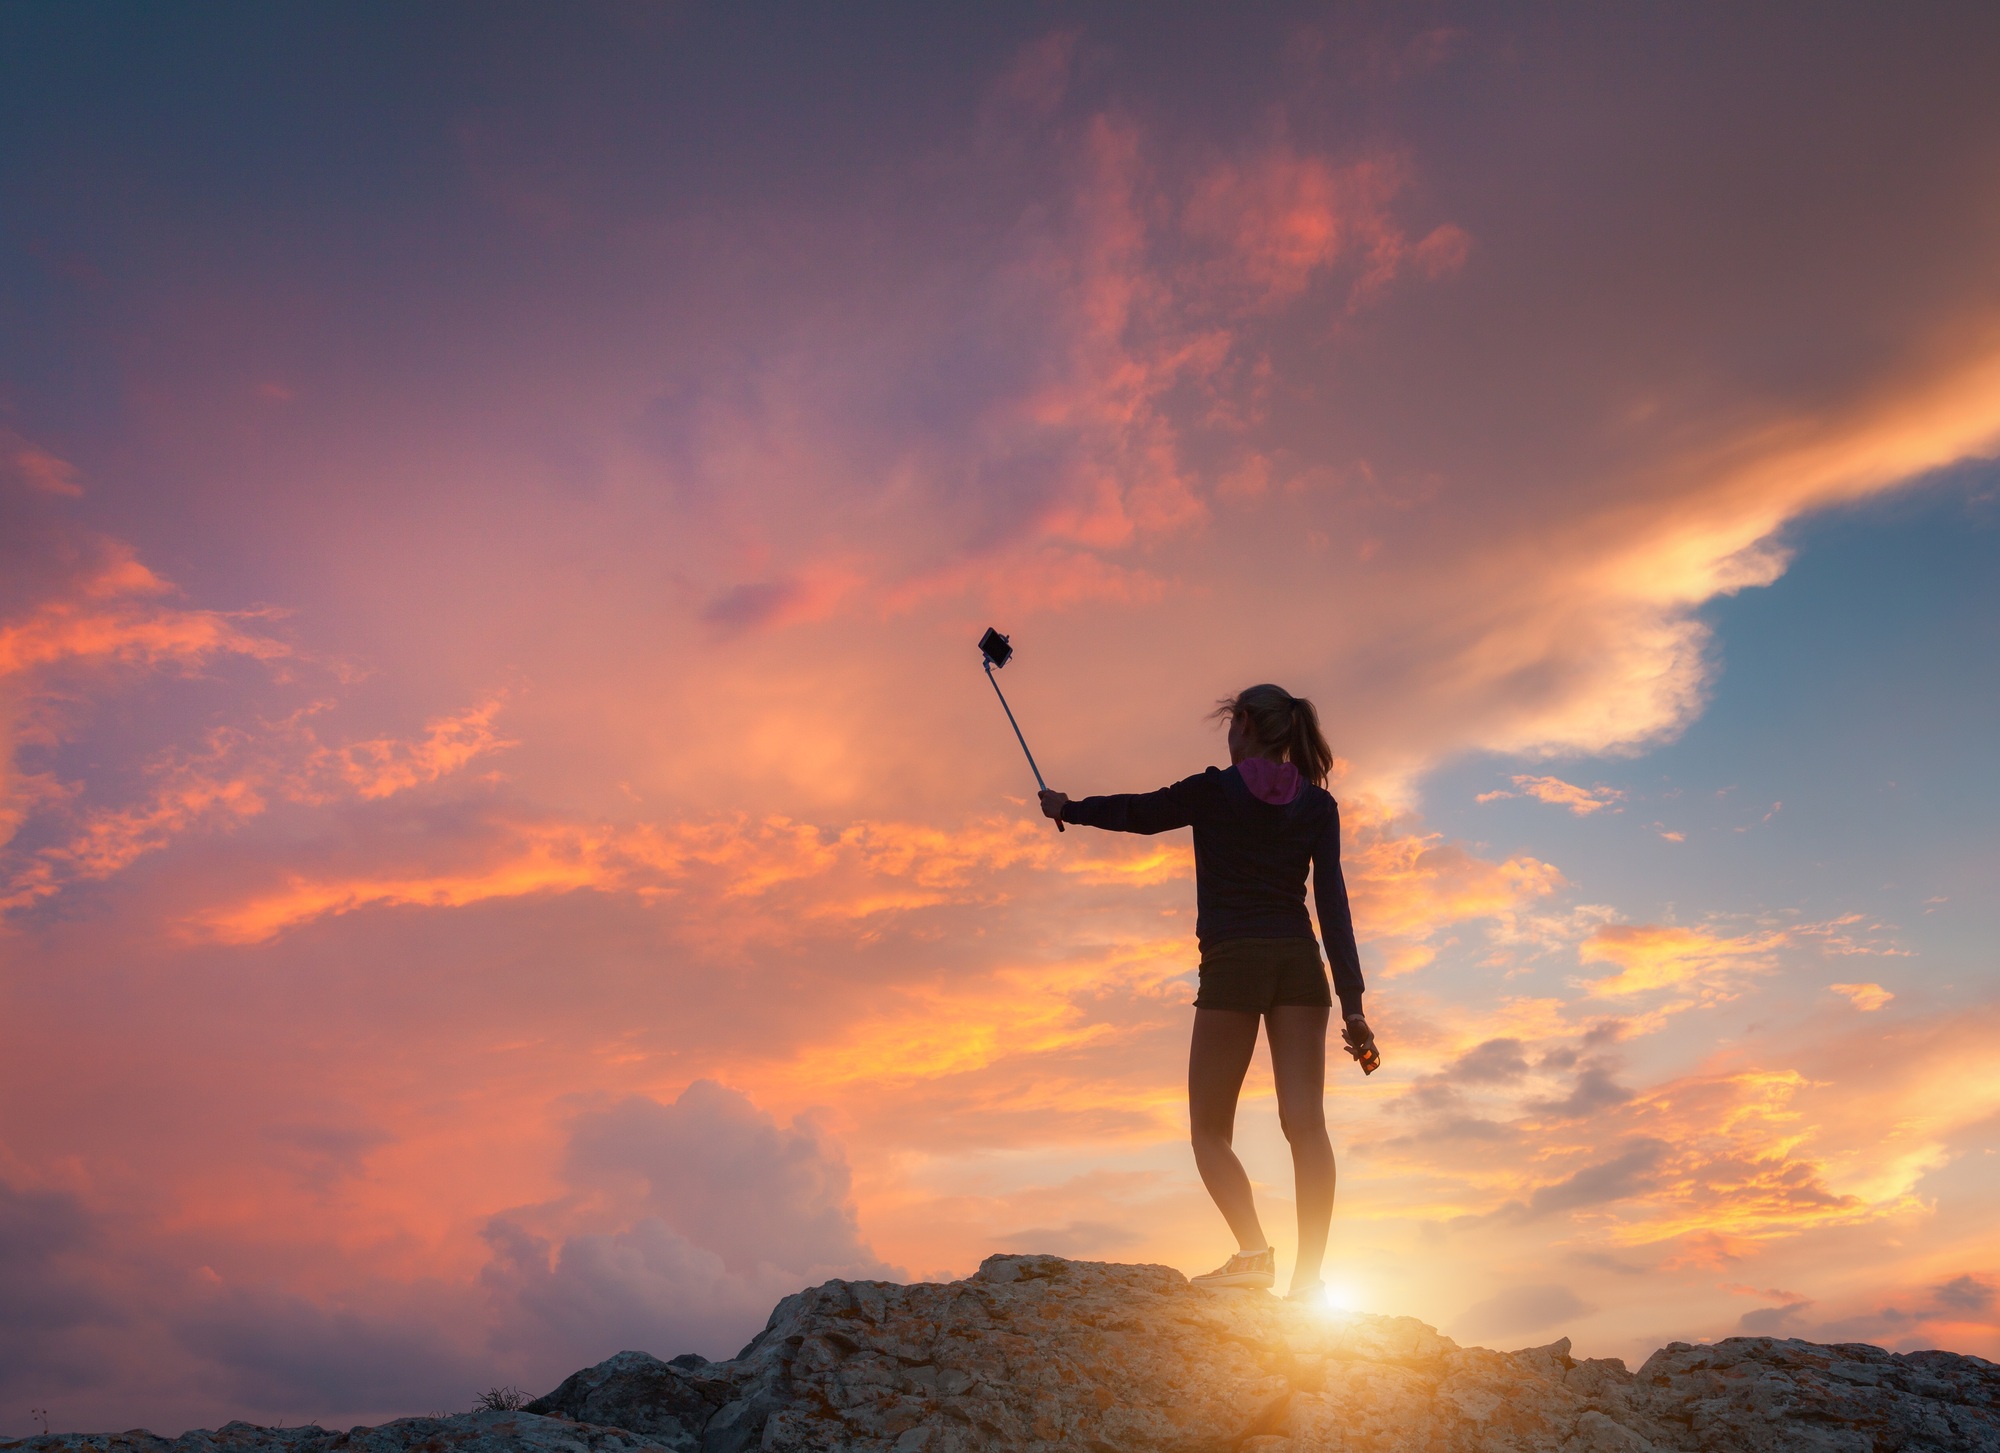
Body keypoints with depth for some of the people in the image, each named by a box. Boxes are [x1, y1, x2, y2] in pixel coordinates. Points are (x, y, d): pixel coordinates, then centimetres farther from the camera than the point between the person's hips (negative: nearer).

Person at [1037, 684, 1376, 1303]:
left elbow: (1137, 812, 14)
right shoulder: (1318, 804, 8)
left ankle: (1254, 1251, -14)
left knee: (1209, 1129, 5)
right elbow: (1333, 902, 3)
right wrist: (1352, 1002, 1)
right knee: (1305, 1121, -2)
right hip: (1299, 963, 4)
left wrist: (1068, 808, 32)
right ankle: (1309, 1274, -11)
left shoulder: (1214, 791, -1)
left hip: (1233, 963, -3)